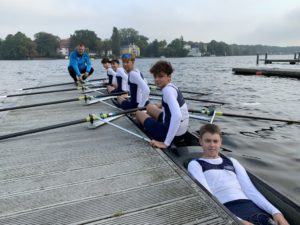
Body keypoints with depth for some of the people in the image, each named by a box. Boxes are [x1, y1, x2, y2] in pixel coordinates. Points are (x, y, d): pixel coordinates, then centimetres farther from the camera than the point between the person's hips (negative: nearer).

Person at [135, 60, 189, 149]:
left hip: (173, 133, -9)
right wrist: (162, 106, 30)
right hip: (181, 131, 9)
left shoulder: (167, 90, -24)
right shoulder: (172, 87, 4)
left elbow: (177, 116, -38)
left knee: (139, 113, 12)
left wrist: (166, 143, -35)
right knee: (150, 107, 27)